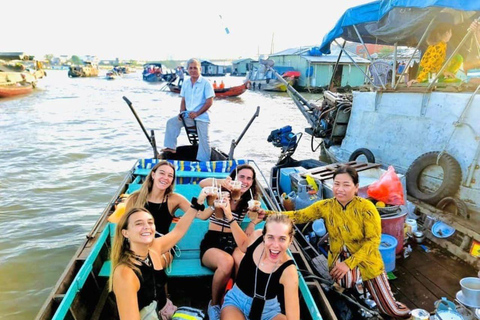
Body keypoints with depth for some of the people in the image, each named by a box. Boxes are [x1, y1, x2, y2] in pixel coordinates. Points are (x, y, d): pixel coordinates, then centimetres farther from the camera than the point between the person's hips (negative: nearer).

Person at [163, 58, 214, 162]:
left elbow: (209, 102, -12)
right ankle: (171, 147, 6)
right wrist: (182, 112, -2)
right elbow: (183, 100, 16)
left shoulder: (206, 83, -6)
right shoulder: (186, 83, 12)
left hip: (202, 116, -6)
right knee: (172, 122, 0)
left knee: (204, 139, -10)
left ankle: (203, 161, 0)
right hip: (188, 115, 6)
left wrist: (197, 113, -19)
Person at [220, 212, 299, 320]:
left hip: (268, 310, -1)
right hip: (236, 301, 1)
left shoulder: (288, 271, -26)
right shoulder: (257, 236, -17)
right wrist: (229, 216, 2)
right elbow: (244, 246, 8)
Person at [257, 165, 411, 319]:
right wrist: (269, 214, -31)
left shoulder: (366, 208, -20)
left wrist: (349, 263, -28)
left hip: (365, 260, -2)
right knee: (345, 280, -27)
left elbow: (373, 241, -20)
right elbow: (298, 216, -17)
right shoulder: (326, 206, -11)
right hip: (339, 257, 3)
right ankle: (355, 278, 9)